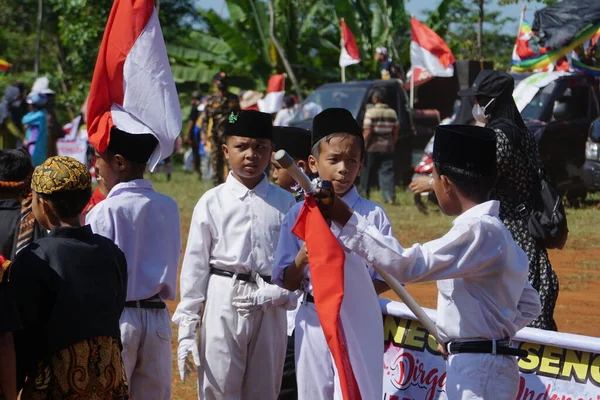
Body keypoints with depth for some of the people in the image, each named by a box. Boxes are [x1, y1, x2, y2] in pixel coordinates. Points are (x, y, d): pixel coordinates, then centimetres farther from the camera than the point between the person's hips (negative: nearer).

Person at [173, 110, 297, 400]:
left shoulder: (285, 203, 4)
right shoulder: (212, 202, 0)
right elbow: (195, 265, 1)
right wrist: (187, 329, -2)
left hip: (270, 309, 2)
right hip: (224, 303, -2)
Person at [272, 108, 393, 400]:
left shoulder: (373, 215, -3)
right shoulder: (299, 214, 2)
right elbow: (287, 282, 2)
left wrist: (354, 291, -13)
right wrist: (301, 259, -18)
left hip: (359, 323, -2)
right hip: (313, 322, 2)